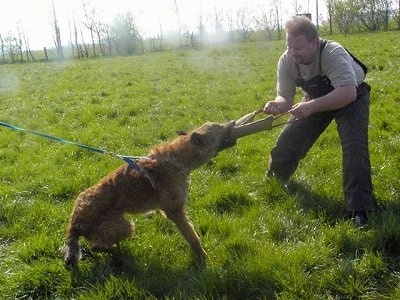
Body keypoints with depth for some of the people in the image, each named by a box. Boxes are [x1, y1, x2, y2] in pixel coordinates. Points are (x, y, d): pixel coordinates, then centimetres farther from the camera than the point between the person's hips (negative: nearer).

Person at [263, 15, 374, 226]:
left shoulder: (333, 54, -38)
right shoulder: (286, 61, -22)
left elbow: (348, 93, -48)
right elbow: (285, 97, -16)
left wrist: (312, 106, -58)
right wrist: (277, 105, -40)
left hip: (351, 97, -4)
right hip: (316, 99, 5)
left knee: (354, 144, -25)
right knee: (288, 140, -2)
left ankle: (359, 209, -20)